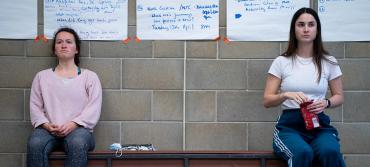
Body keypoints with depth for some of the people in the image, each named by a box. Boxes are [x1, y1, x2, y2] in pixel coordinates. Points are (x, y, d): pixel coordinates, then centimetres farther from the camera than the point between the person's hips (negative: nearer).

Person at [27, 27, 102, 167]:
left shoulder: (90, 76, 14)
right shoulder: (42, 76, 21)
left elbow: (94, 108, 2)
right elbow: (35, 106, 12)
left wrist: (73, 125, -15)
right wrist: (46, 125, -9)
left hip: (78, 129, -1)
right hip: (48, 130, 2)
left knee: (78, 144, -39)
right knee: (35, 144, -34)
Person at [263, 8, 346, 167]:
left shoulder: (329, 62, 9)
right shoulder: (281, 62, 4)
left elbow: (339, 96, 16)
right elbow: (267, 100, 3)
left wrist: (326, 103, -8)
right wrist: (286, 95, -19)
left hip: (320, 124, 2)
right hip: (290, 125, -1)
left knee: (331, 152, -34)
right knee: (303, 153, -37)